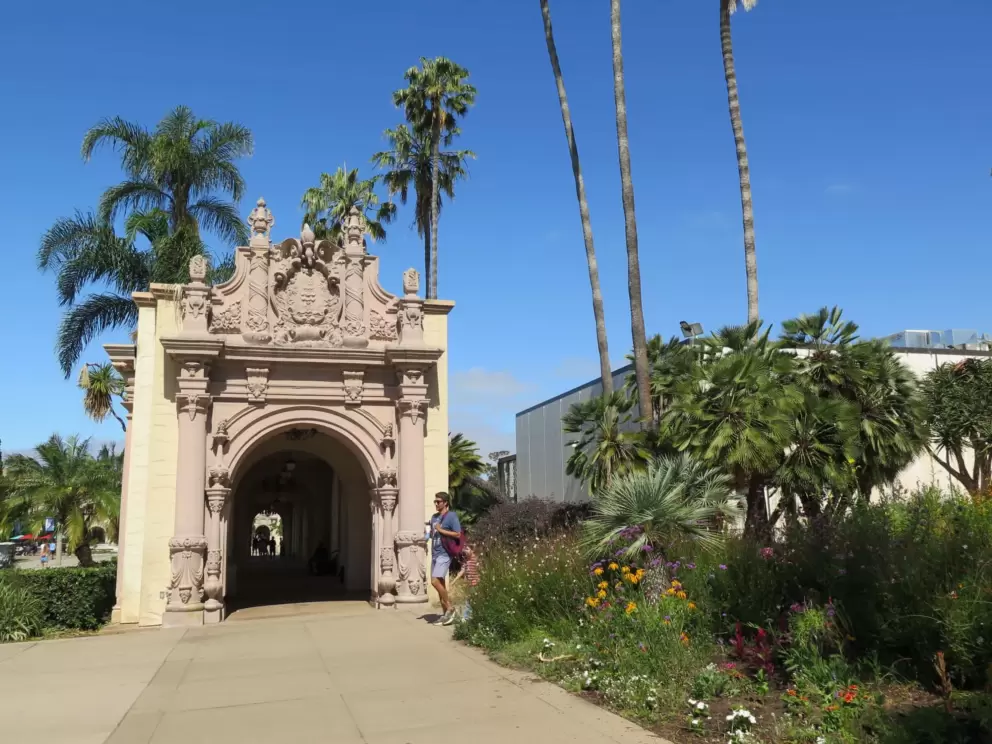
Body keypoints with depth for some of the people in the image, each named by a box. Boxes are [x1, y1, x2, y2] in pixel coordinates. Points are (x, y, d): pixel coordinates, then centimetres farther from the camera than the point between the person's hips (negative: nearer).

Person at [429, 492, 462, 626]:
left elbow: (458, 534, -15)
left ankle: (449, 608, -5)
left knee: (435, 581, -18)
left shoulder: (451, 516, -7)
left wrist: (441, 530, -15)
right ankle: (445, 614, 14)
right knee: (440, 583, 9)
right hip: (435, 554, 8)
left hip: (444, 554, -8)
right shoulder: (434, 517, 16)